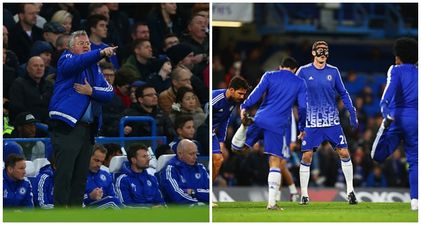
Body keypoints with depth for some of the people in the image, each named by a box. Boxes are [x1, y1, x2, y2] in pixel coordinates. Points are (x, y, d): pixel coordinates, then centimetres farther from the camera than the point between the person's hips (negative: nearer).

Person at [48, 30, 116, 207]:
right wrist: (101, 53, -37)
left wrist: (91, 91, -9)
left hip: (88, 129, 7)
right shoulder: (66, 59, 2)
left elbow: (109, 93, 9)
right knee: (64, 173, -12)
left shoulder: (94, 69, 20)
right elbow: (77, 62, -23)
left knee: (81, 175, 8)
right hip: (66, 126, -7)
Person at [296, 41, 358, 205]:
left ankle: (350, 190, 6)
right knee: (306, 156, -4)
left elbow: (343, 93, 12)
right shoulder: (304, 71, -1)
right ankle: (304, 194, 7)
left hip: (332, 120, 2)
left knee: (344, 153, -4)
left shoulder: (333, 71, 4)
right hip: (311, 122, -2)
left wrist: (352, 113, 5)